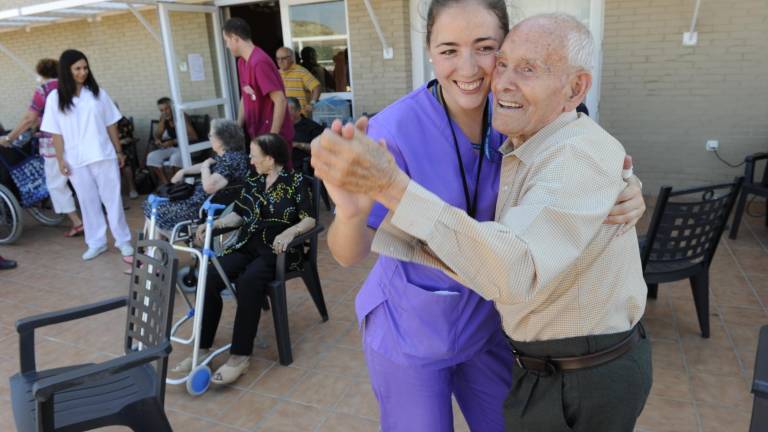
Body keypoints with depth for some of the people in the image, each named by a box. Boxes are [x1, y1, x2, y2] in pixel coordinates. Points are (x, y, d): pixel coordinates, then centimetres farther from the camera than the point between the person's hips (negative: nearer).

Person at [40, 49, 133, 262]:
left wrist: (119, 151, 6)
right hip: (76, 160, 0)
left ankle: (123, 241, 11)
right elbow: (56, 133, 1)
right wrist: (60, 159, -3)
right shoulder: (55, 97, 0)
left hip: (104, 155, 0)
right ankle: (96, 243, 18)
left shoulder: (97, 93, 3)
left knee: (112, 199, 3)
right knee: (88, 202, 8)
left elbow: (111, 124, 6)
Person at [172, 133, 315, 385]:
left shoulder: (295, 181, -1)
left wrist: (290, 232, -27)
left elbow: (309, 219, -8)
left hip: (277, 250, -6)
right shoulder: (252, 183, 16)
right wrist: (214, 224, 0)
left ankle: (240, 356, -29)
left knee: (248, 281, -35)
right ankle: (203, 347, -11)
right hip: (247, 246, 6)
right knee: (209, 279, -20)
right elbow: (239, 215, 16)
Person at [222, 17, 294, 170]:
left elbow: (280, 101, -23)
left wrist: (272, 137, -20)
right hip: (257, 134, 9)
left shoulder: (259, 62, -21)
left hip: (275, 136, -9)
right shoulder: (241, 62, 8)